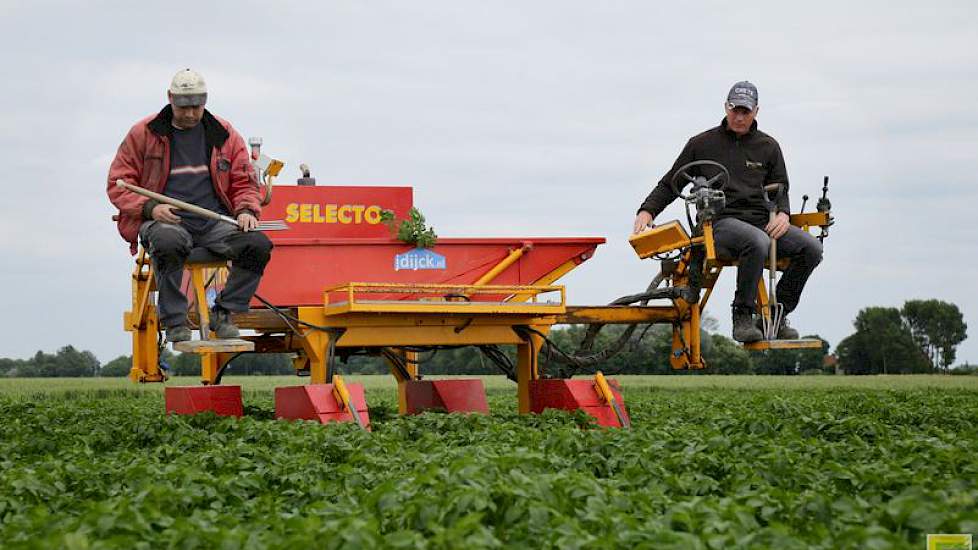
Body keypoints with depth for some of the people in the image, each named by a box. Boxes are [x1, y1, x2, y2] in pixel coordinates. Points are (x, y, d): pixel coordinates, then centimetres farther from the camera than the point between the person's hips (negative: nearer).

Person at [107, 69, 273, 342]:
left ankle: (223, 313, -9)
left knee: (258, 244, -25)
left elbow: (244, 182, 19)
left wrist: (246, 210, -4)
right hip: (166, 221, -3)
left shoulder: (224, 135, 15)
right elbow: (118, 184, 6)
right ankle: (175, 321, -24)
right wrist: (150, 207, -12)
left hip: (214, 223, 3)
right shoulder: (143, 134, 7)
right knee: (169, 242, -40)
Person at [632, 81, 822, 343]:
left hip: (762, 221, 4)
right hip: (721, 221, -4)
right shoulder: (702, 144, 11)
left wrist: (782, 213, -4)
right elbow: (670, 183, 15)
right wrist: (647, 210, -1)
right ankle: (742, 316, -26)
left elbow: (779, 187, 19)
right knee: (758, 243, -39)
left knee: (811, 248, -22)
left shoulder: (768, 147, 18)